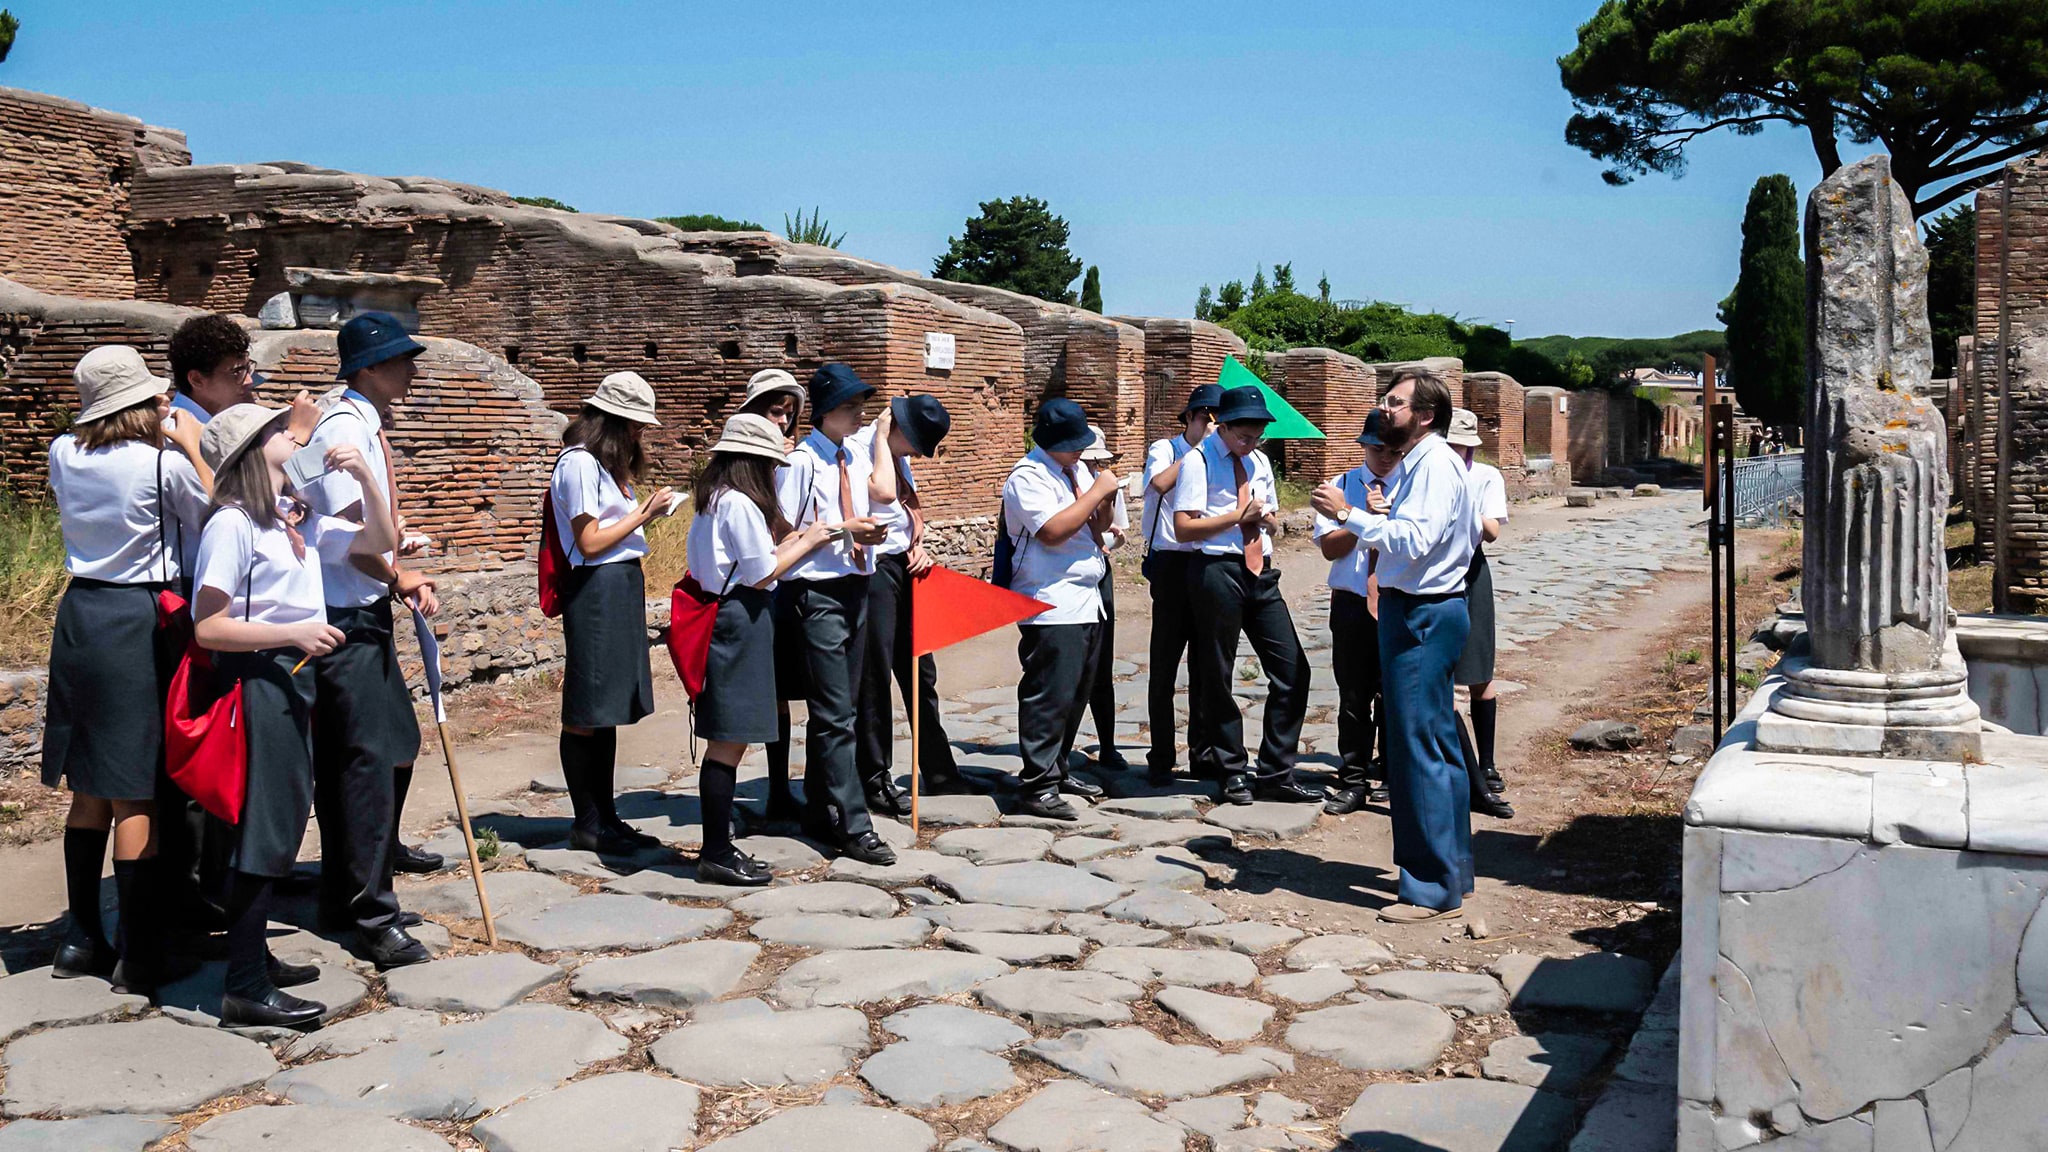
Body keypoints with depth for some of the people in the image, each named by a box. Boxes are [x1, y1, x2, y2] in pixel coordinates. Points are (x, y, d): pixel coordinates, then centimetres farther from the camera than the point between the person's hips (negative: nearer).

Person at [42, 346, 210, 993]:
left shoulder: (63, 455, 5)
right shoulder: (164, 464, -12)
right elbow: (210, 523, 2)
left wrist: (149, 429, 28)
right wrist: (191, 449, 8)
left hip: (79, 616, 6)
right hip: (138, 622, -6)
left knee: (88, 788, 16)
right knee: (136, 794, -2)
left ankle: (82, 939, 25)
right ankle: (139, 956, 3)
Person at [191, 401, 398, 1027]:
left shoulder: (298, 519, 10)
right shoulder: (233, 524, -14)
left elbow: (380, 541, 14)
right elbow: (208, 627, -17)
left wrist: (366, 474, 2)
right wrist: (293, 633, -20)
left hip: (294, 679, 9)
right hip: (257, 681, -9)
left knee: (282, 822, 16)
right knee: (266, 828, -5)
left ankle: (254, 958, 29)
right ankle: (246, 991, 3)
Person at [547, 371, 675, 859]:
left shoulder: (606, 463, 19)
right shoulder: (580, 463, -11)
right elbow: (590, 542, -14)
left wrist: (646, 509, 7)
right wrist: (644, 513, -11)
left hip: (622, 586, 10)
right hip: (596, 587, -10)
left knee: (608, 711, 12)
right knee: (586, 713, -2)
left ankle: (606, 818, 17)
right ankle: (587, 824, 5)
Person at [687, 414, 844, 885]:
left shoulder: (711, 501, 16)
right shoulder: (741, 504, -14)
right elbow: (763, 575, -13)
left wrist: (790, 541, 16)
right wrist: (806, 542, -1)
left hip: (719, 615, 10)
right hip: (740, 622, -10)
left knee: (727, 741, 13)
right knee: (729, 742, -5)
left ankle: (716, 847, 19)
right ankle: (717, 855, 0)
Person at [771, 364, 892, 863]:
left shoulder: (855, 459, 11)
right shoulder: (801, 462, -11)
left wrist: (869, 532, 0)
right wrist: (841, 531, -18)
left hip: (854, 589, 8)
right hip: (815, 593, -8)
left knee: (835, 710, 15)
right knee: (835, 716, -7)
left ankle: (820, 814, 26)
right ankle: (854, 827, -5)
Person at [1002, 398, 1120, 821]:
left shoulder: (1077, 469, 18)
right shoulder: (1028, 476, -10)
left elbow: (1099, 526, 21)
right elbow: (1052, 530, -22)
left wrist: (1106, 498, -1)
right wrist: (1097, 491, -15)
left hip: (1087, 601, 9)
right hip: (1051, 607, -9)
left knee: (1075, 695, 13)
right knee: (1050, 697, -10)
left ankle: (1057, 770, 24)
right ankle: (1037, 787, -6)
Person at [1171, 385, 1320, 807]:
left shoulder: (1259, 460, 15)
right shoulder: (1200, 460, -7)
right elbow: (1183, 528, -13)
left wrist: (1265, 517, 0)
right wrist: (1238, 515, -15)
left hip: (1261, 571, 6)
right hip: (1217, 570, -6)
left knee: (1292, 670, 2)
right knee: (1216, 677, 4)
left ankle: (1276, 774, 11)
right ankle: (1232, 772, 20)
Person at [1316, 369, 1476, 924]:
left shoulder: (1436, 465, -15)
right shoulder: (1409, 465, 16)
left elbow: (1415, 541, -27)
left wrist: (1348, 514, -21)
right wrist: (1375, 515, 2)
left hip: (1425, 616, -11)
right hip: (1409, 610, 11)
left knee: (1419, 747, -7)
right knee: (1437, 744, 16)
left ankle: (1434, 890, 0)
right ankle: (1452, 870, 27)